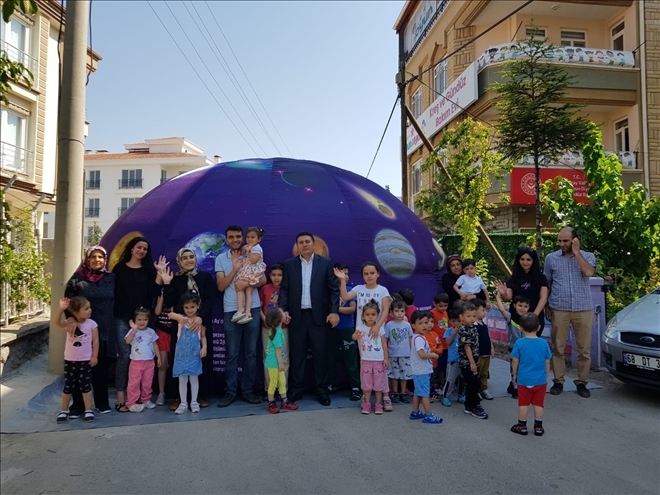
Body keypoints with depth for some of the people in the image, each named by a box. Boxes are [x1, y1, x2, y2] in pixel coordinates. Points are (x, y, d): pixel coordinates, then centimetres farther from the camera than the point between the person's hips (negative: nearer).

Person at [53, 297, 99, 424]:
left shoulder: (91, 324, -9)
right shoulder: (69, 323, -8)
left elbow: (95, 341, -4)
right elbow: (56, 322, -27)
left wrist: (94, 356, -7)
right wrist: (61, 309, -42)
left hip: (85, 360, -1)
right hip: (70, 360, 1)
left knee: (85, 386, 3)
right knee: (68, 387, 10)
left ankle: (88, 410, 14)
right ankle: (63, 411, 25)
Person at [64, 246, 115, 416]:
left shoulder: (111, 278, 6)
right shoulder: (77, 278, 0)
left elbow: (116, 301, 9)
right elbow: (68, 300, -3)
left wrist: (113, 324, 4)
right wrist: (72, 319, -18)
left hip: (105, 329, 2)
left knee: (102, 367, 10)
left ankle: (102, 403, 22)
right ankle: (77, 405, 16)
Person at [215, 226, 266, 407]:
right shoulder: (221, 259, 4)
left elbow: (263, 279, 1)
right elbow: (221, 286, -2)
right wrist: (235, 268, -11)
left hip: (252, 309, 1)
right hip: (231, 310, -1)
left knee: (251, 353, 7)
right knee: (232, 354, 5)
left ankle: (248, 390, 15)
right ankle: (230, 391, 12)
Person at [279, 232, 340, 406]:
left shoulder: (326, 263, 3)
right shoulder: (289, 264, 7)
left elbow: (334, 289, 0)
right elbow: (285, 289, 5)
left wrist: (334, 311, -10)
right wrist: (283, 309, -8)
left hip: (319, 315, -1)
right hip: (297, 315, 1)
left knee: (320, 353, 4)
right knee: (297, 354, 6)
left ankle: (322, 389, 15)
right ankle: (296, 389, 18)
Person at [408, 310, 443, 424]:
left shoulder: (417, 337, 11)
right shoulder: (419, 339, -22)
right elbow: (422, 354, -31)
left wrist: (430, 354, 8)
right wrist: (433, 355, -15)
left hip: (419, 370, 10)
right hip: (422, 371, -10)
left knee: (418, 392, 18)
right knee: (425, 393, -3)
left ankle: (415, 412, 27)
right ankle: (429, 416, 4)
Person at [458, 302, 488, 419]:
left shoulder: (473, 328, 8)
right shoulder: (464, 330, -20)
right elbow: (466, 347, -22)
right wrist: (472, 362, -21)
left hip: (473, 361, 9)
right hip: (467, 363, -9)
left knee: (471, 384, 15)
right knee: (473, 384, -2)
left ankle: (469, 406, 25)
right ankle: (474, 407, 9)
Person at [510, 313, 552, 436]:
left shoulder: (520, 343, -12)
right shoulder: (544, 343, -6)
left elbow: (515, 361, -6)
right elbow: (547, 362, 1)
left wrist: (515, 374, 10)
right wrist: (546, 375, 16)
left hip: (524, 380, -2)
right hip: (540, 380, 2)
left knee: (523, 403, 9)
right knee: (538, 403, 12)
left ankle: (522, 426, 19)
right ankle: (538, 427, 21)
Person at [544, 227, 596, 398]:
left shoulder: (587, 256, 3)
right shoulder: (551, 258, 4)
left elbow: (589, 272, -19)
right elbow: (546, 283, 9)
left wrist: (576, 252, -14)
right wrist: (546, 305, 5)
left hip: (583, 309, 0)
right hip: (559, 309, 0)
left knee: (584, 348, 7)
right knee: (558, 347, 5)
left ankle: (582, 382, 20)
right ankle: (558, 381, 15)